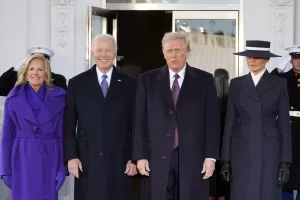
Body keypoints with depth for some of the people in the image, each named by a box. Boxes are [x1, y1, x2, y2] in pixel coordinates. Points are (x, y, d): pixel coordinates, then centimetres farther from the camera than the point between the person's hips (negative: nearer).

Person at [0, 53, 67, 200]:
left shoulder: (58, 97, 2)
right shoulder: (14, 98, 2)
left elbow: (62, 133, 2)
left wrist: (63, 167, -4)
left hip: (49, 159, 1)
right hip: (23, 159, 0)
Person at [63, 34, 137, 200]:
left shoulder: (128, 84, 6)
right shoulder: (77, 83, 6)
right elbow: (69, 125, 4)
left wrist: (134, 157, 0)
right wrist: (71, 156, -4)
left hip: (119, 160, 0)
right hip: (87, 160, 0)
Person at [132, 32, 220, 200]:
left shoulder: (205, 80, 6)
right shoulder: (148, 80, 7)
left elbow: (212, 120, 3)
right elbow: (140, 120, 4)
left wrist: (211, 156, -4)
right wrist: (140, 156, -2)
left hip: (193, 157, 0)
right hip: (157, 158, 1)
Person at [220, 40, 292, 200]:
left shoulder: (279, 84, 2)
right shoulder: (236, 84, 7)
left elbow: (284, 123, 1)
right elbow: (230, 122, 7)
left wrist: (285, 162, -5)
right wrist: (225, 159, 2)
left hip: (269, 152, -1)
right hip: (242, 151, 2)